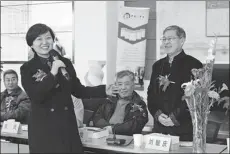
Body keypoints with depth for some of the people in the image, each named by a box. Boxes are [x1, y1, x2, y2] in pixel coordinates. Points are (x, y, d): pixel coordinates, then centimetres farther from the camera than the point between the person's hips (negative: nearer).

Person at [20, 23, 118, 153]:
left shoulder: (65, 63, 8)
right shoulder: (27, 68, -3)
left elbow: (78, 90, 13)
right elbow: (36, 97, -15)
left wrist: (104, 91, 5)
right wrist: (52, 74, -20)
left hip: (67, 123, 3)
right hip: (43, 127, -3)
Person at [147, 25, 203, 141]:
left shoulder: (193, 65, -5)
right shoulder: (157, 65, 14)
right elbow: (151, 93, 14)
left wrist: (176, 118, -15)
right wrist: (157, 114, -3)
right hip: (159, 127, 5)